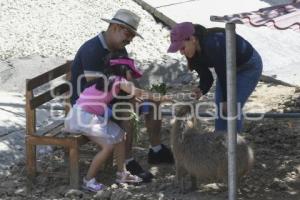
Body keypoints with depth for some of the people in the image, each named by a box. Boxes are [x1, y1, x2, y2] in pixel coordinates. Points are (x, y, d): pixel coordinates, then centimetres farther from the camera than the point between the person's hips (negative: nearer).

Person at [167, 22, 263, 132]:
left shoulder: (213, 45, -38)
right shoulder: (192, 53, -13)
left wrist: (227, 100, -17)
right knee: (219, 107, 3)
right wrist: (201, 90, -27)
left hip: (249, 66, -7)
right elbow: (206, 76, -7)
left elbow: (224, 74, -29)